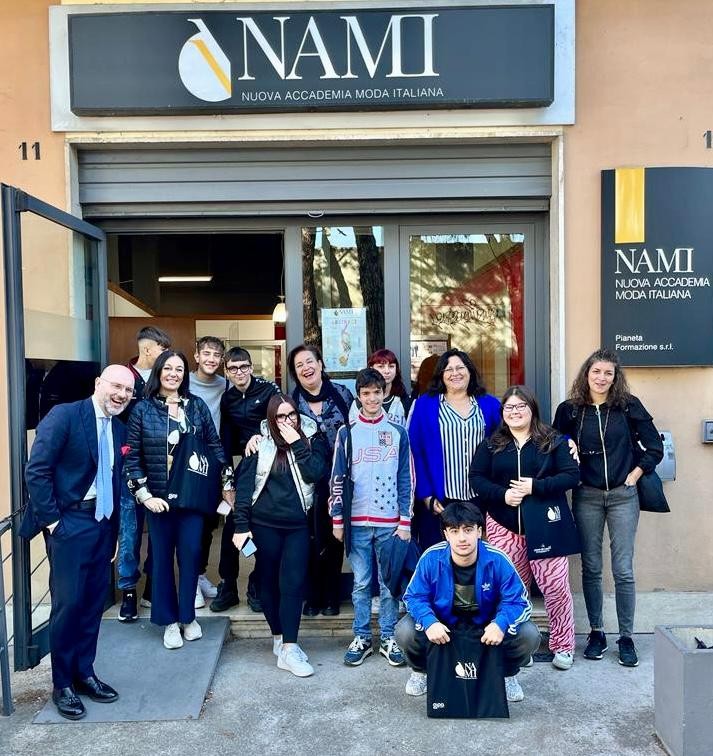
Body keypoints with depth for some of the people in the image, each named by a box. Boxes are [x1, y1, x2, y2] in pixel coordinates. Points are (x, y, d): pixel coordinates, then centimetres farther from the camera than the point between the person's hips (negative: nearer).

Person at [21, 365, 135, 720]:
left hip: (103, 524, 6)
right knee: (68, 603, 0)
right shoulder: (64, 415, -11)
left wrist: (114, 527, 10)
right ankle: (62, 684, 16)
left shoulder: (120, 428, 10)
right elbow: (36, 470, -15)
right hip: (70, 521, -6)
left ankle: (84, 674, 27)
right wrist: (51, 520, -15)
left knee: (93, 603, 12)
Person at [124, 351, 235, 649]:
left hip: (192, 495, 1)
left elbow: (215, 446, 6)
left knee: (191, 554, 5)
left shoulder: (197, 406, 3)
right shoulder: (143, 409, -2)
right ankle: (170, 621, 23)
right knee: (162, 557, 8)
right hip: (158, 496, -1)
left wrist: (227, 484, 4)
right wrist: (144, 495, -9)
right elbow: (132, 457, -2)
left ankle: (188, 616, 23)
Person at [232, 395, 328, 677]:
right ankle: (279, 638, 25)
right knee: (269, 581, 9)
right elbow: (244, 484, -3)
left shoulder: (312, 440, 2)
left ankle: (288, 649, 0)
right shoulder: (261, 444, -1)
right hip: (264, 524, 0)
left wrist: (297, 444, -15)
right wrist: (241, 525, -7)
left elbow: (316, 473, -12)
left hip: (298, 525, 0)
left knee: (293, 583, -5)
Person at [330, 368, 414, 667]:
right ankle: (361, 638, 20)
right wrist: (337, 519, 0)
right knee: (361, 584, 8)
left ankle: (388, 639, 20)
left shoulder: (398, 432, 4)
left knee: (390, 583, 7)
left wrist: (405, 520, -1)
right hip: (357, 522, 0)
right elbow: (337, 478, 4)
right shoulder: (346, 433, 3)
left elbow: (406, 479, 4)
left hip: (390, 521, 0)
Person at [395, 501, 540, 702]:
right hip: (442, 625, 0)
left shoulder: (497, 560, -22)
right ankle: (420, 671, 10)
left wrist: (500, 624, -39)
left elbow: (517, 600, -18)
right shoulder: (431, 558, -21)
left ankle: (507, 674, 12)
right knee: (405, 631, -27)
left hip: (487, 627, 0)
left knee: (529, 635, -23)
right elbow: (414, 597, -15)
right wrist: (429, 623, -37)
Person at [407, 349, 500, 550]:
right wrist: (426, 495, -10)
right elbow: (415, 452, -3)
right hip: (439, 502, -2)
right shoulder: (425, 405, 1)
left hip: (480, 499, 2)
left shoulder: (489, 405, 9)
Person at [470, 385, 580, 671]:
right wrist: (502, 494, -13)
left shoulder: (553, 441, 4)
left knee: (555, 586, -2)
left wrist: (535, 486, -15)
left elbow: (572, 475, -4)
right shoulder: (491, 444, 8)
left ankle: (562, 646, 16)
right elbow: (476, 478, 4)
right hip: (504, 527, 2)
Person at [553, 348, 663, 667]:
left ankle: (626, 638, 16)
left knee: (623, 570, 2)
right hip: (587, 497, 1)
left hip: (622, 496, -1)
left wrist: (634, 475, -3)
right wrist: (571, 467, -4)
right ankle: (596, 632, 22)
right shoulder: (569, 409, 0)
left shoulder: (629, 405, -2)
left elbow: (654, 447, 3)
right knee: (591, 568, 8)